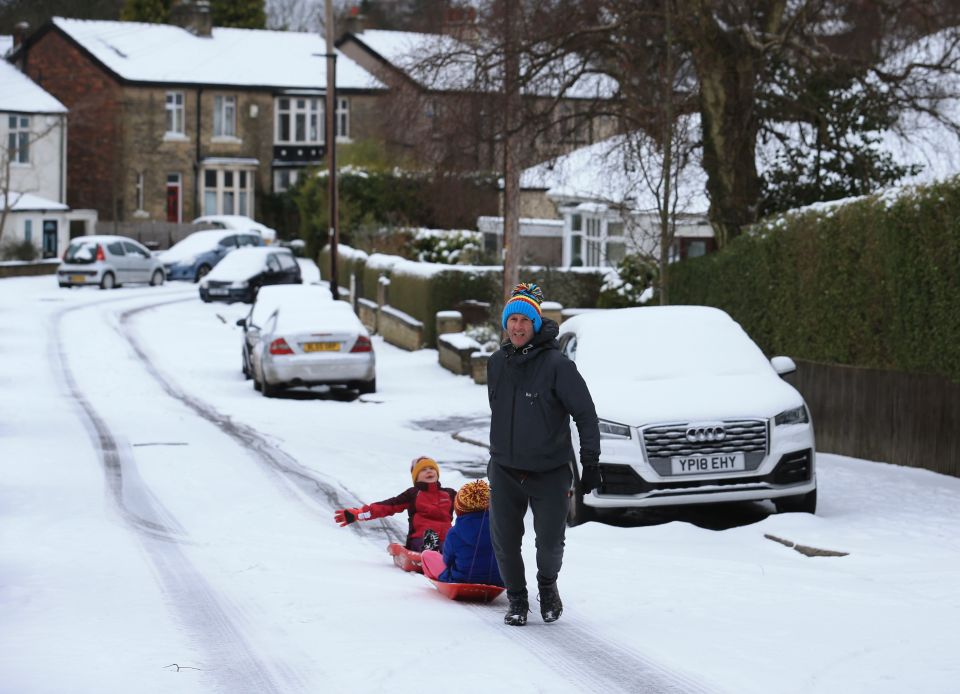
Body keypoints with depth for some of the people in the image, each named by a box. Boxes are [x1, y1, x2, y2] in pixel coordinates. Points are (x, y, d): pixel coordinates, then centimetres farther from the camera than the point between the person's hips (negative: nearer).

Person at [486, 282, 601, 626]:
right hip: (505, 472, 4)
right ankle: (517, 600, 24)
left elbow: (586, 414, -10)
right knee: (504, 543, 3)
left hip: (550, 473, -4)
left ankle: (548, 585, 33)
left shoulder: (557, 364, -14)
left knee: (550, 544, 2)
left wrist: (590, 463, -11)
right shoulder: (497, 363, 3)